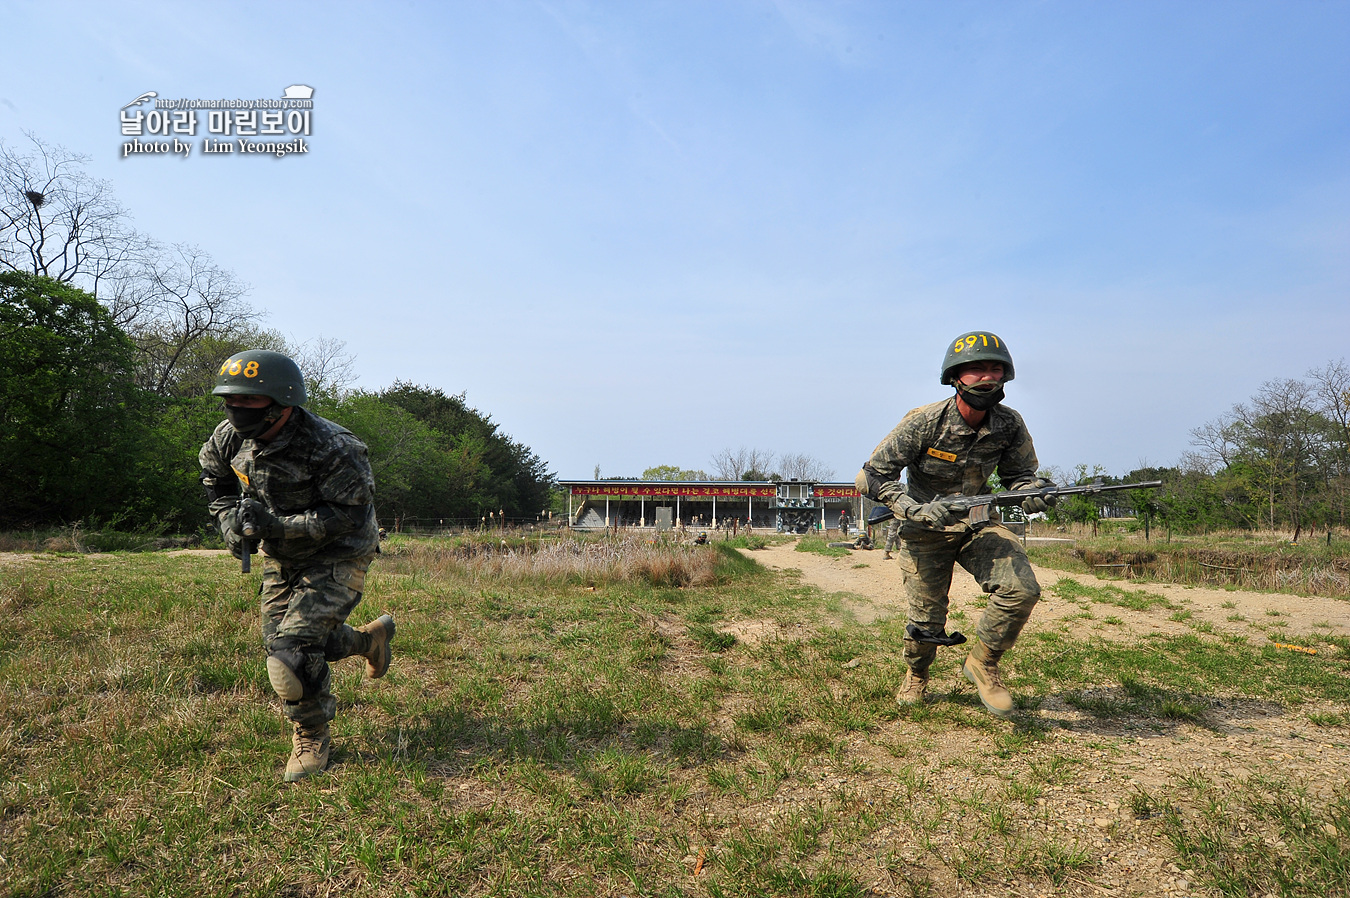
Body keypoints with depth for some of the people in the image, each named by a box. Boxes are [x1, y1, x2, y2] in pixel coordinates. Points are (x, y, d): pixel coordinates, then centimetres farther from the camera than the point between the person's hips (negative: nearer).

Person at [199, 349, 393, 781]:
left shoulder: (330, 448, -30)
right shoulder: (230, 438, -9)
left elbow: (347, 515, -28)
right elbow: (215, 478, 13)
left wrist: (276, 524, -35)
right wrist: (230, 521, -4)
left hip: (337, 556, -8)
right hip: (282, 556, 8)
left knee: (294, 649, -16)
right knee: (279, 644, 16)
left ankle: (312, 738, 9)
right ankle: (369, 637, 40)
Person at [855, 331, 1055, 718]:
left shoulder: (1009, 425, -10)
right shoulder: (925, 422, -21)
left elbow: (1019, 473, 6)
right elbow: (872, 476, -18)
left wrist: (1033, 491, -19)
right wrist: (916, 510, -29)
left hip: (978, 522, 3)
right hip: (925, 527, -3)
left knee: (1022, 590, -20)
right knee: (927, 620, 2)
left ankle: (983, 662, 6)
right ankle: (916, 676, 37)